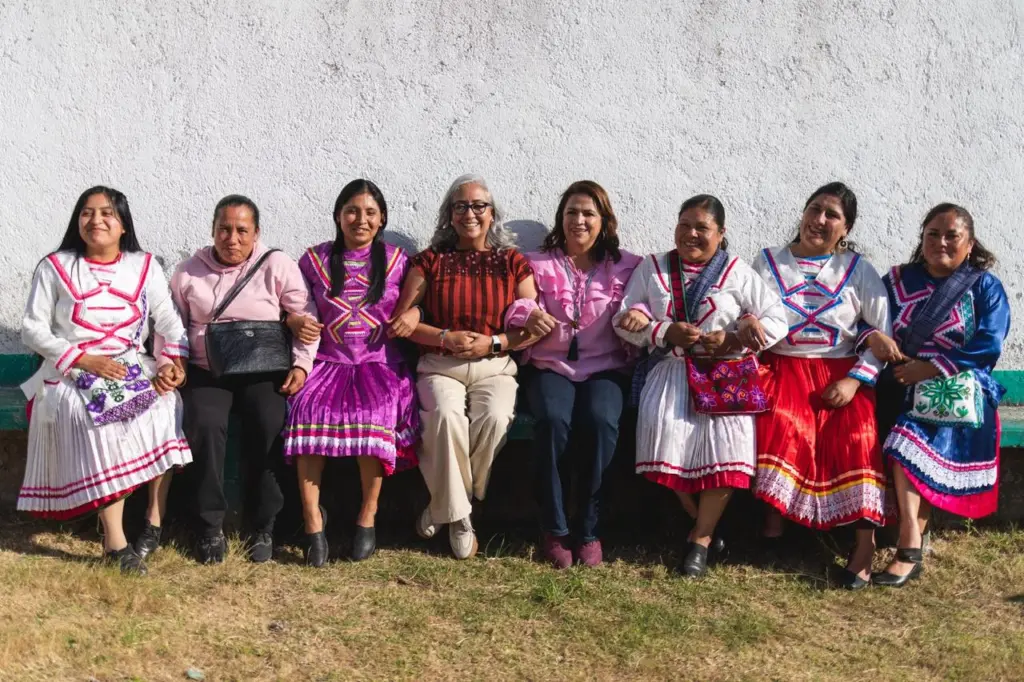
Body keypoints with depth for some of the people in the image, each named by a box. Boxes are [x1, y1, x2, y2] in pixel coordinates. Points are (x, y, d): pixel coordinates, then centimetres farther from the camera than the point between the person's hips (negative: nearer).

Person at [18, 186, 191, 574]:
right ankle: (115, 541, -31)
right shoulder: (55, 267, 4)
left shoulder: (144, 266, 10)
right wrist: (84, 359, -15)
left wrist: (172, 361, -16)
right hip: (73, 374, -2)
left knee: (166, 402, -29)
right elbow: (33, 329, -1)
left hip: (133, 367, 3)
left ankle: (155, 519, -17)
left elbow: (169, 321, 5)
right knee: (101, 416, -33)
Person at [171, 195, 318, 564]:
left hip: (263, 369, -1)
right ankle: (210, 527, -12)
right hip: (206, 371, 1)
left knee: (269, 425, -27)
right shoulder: (189, 272, 10)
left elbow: (306, 318, 0)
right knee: (203, 426, -27)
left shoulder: (276, 265, 3)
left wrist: (302, 364, -11)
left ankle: (263, 526, -9)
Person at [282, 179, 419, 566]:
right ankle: (312, 520, -24)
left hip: (379, 361, -1)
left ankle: (368, 516, -15)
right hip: (327, 360, 1)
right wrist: (299, 323, -6)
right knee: (309, 410, -30)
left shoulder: (396, 260, 8)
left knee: (374, 416, -31)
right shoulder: (315, 259, 8)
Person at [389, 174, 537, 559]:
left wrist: (494, 343, -10)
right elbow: (404, 320, 4)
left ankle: (446, 504, -11)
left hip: (495, 367, 1)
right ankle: (458, 516, -17)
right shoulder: (431, 260, 10)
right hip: (440, 366, 0)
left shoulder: (512, 262, 10)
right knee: (446, 415, -33)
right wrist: (445, 338, -11)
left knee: (494, 417, -32)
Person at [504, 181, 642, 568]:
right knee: (552, 419, -32)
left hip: (605, 367, 0)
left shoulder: (626, 267, 13)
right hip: (550, 365, 0)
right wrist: (527, 315, -22)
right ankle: (555, 529, -20)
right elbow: (513, 304, 0)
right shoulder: (538, 264, 13)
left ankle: (589, 529, -20)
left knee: (601, 421, -33)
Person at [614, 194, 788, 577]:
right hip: (671, 368, 1)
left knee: (728, 430, -29)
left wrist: (734, 339, -12)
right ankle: (700, 522, -8)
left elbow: (776, 320, 3)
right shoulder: (652, 269, 14)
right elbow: (624, 322, 7)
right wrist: (666, 332, -10)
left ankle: (701, 537, -16)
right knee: (663, 425, -29)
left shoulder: (737, 272, 10)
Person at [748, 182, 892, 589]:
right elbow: (743, 317, 4)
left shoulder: (858, 270, 7)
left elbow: (884, 333, 2)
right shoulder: (768, 262, 8)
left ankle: (865, 542, -22)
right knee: (782, 426, -31)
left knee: (858, 436, -26)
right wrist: (747, 329, -21)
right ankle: (773, 519, -13)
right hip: (783, 368, 0)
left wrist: (855, 380, -11)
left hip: (841, 373, 0)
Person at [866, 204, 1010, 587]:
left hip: (956, 389, -3)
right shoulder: (898, 280, 15)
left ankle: (908, 546, -30)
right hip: (903, 386, 3)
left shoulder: (985, 287, 6)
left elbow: (988, 347, -6)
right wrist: (873, 336, -17)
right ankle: (912, 543, -21)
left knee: (914, 438, -29)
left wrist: (932, 367, -15)